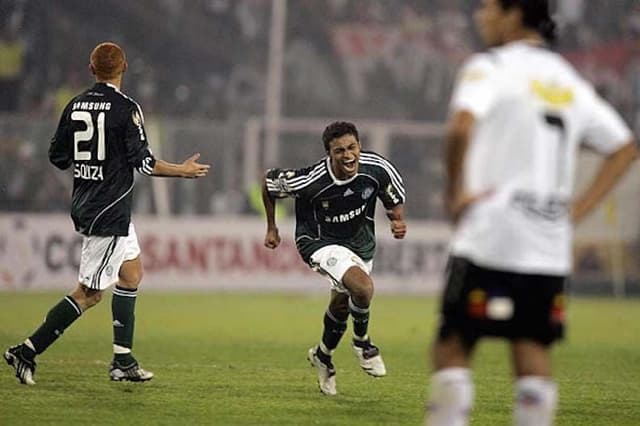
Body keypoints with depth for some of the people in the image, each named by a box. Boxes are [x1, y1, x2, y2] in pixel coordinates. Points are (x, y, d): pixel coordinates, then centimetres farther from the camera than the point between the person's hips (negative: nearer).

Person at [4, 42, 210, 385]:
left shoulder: (75, 106, 5)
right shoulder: (126, 108, -14)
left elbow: (57, 157, 10)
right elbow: (143, 162, -14)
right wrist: (183, 171, 0)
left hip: (85, 203, 8)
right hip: (109, 212, -8)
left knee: (132, 274, 17)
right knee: (88, 294, -4)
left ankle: (123, 362, 14)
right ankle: (27, 352, -8)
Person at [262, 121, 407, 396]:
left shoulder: (377, 169, -22)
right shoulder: (311, 180, -31)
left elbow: (395, 200, -2)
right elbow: (269, 181, -12)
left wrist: (398, 221, -25)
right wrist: (272, 228, -1)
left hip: (360, 241, 5)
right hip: (320, 242, -5)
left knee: (342, 303, 20)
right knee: (363, 287, -28)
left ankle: (323, 356, 49)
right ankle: (361, 342, 1)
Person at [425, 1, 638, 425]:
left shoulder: (491, 67, -4)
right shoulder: (569, 80, 17)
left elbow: (461, 127, -23)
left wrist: (456, 192, -12)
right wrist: (578, 209, 15)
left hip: (487, 240, -6)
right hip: (550, 249, 6)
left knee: (453, 347, 0)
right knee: (534, 356, 5)